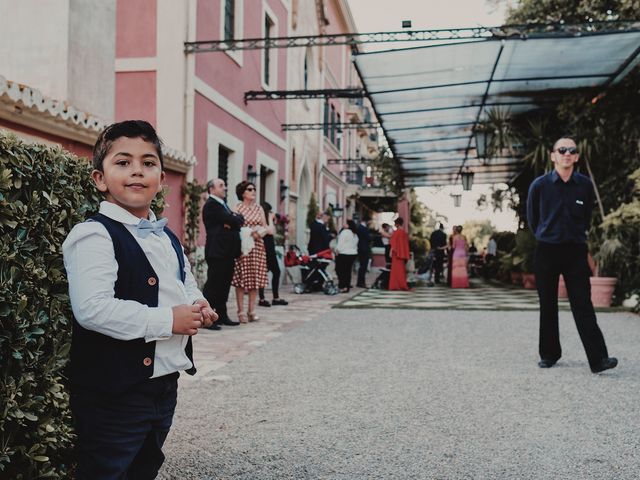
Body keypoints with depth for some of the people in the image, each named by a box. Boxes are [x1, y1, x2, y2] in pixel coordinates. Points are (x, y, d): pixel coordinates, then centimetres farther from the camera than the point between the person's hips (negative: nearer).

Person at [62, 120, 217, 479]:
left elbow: (187, 285, 26)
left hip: (165, 381, 8)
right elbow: (92, 308, -28)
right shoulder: (95, 235, -16)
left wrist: (198, 306, 2)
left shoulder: (168, 237, 12)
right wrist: (167, 320, -23)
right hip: (114, 392, -8)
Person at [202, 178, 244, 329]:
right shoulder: (211, 205, -9)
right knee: (213, 284, -7)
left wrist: (233, 221, -6)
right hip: (217, 252, -9)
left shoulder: (223, 204, 22)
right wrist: (235, 219, 2)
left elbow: (239, 220, 13)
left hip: (227, 252, 9)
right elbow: (232, 220, -18)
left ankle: (222, 315, 18)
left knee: (224, 285, 12)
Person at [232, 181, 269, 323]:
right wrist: (248, 234, -15)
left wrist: (258, 233, -8)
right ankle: (241, 311, -1)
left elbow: (265, 227, 12)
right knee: (241, 279, -5)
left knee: (256, 278, 3)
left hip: (257, 246, 4)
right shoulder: (237, 208, 1)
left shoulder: (259, 208, 14)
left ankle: (251, 310, 10)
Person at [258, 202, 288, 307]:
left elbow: (273, 231, 19)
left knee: (276, 271, 10)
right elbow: (270, 231, -21)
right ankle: (262, 299, 1)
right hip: (265, 250, -10)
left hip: (270, 250, 10)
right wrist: (270, 219, -13)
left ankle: (276, 298, 15)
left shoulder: (266, 222, 15)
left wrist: (273, 221, 12)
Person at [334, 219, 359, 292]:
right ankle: (347, 286, 11)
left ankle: (343, 286, -10)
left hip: (343, 253, -8)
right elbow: (355, 245, 16)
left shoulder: (345, 232, -13)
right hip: (352, 254, 8)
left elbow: (340, 242, -15)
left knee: (340, 270, -3)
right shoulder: (355, 234, 14)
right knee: (348, 270, 10)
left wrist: (337, 251, -9)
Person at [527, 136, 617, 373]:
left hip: (576, 251, 0)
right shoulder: (540, 185, -4)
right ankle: (549, 354, 19)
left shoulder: (585, 185, -1)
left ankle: (598, 359, -7)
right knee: (548, 306, 7)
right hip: (546, 251, 0)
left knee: (583, 305, -5)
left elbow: (586, 217, 15)